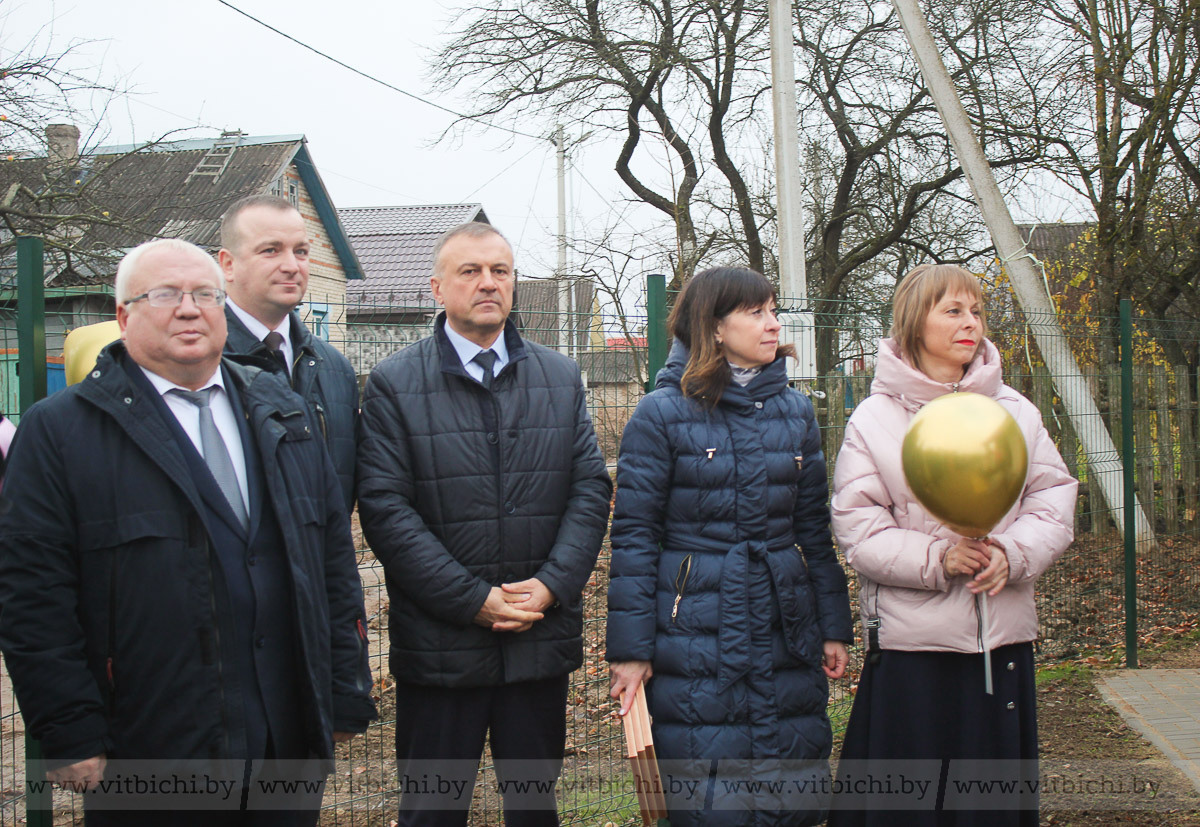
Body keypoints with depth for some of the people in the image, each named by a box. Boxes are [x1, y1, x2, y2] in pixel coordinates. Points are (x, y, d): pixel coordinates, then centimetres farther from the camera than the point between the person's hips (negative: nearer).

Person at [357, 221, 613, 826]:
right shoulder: (394, 384, -3)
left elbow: (591, 488, 5)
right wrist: (474, 600, -15)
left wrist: (552, 584, -10)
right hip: (439, 643, -3)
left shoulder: (560, 378, 9)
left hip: (543, 638, 3)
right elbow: (385, 508, -10)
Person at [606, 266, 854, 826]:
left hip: (787, 634, 5)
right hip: (696, 641, -4)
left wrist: (834, 626, 9)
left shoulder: (794, 410, 10)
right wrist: (630, 648, -9)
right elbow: (633, 536, -6)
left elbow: (813, 526, 14)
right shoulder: (663, 413, -5)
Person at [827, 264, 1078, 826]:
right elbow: (857, 529, -7)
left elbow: (1054, 500, 6)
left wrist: (1012, 555, -13)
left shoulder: (1014, 411, 8)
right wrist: (938, 559, -19)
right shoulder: (874, 420, -2)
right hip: (912, 640, -3)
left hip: (1003, 636, 3)